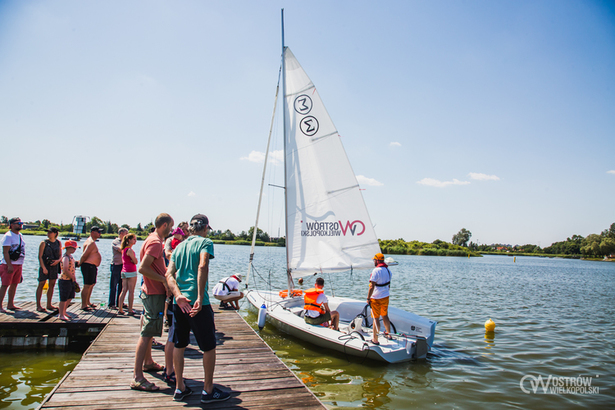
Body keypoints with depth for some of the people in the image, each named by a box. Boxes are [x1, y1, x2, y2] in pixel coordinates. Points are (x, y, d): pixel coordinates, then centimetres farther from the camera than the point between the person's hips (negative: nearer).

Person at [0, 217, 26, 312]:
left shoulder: (20, 235, 14)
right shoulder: (8, 236, -11)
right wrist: (9, 265, -21)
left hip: (19, 264, 8)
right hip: (9, 265, -8)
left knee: (14, 284, 10)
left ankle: (10, 304, 17)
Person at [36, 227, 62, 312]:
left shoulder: (58, 243, 6)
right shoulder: (44, 243, -5)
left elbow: (60, 255, 11)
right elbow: (40, 256, -8)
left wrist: (58, 260, -11)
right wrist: (43, 268, -15)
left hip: (54, 266, 4)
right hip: (44, 265, -4)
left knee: (52, 285, 8)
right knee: (41, 284, -1)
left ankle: (49, 305, 17)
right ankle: (38, 306, 6)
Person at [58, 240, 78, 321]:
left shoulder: (71, 256, 12)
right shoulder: (65, 258, -18)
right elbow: (65, 270, -27)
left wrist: (74, 278, 13)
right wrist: (73, 277, -17)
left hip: (71, 280, 10)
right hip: (65, 280, -10)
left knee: (70, 297, 17)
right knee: (64, 298, -1)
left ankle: (63, 312, 30)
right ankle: (61, 315, 9)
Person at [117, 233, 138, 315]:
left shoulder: (124, 249, 13)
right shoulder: (130, 250, -15)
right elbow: (135, 262, -13)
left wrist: (131, 260, 4)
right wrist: (133, 260, 7)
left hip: (124, 271, 9)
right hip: (131, 272, -8)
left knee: (124, 291, 11)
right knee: (131, 292, -2)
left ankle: (120, 309, 12)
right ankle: (130, 310, 1)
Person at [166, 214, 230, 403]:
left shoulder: (179, 246, 14)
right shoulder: (205, 242, -5)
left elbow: (169, 274, 3)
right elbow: (202, 267, -21)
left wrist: (178, 295, -10)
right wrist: (200, 299, -23)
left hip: (179, 302, 7)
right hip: (198, 303, -7)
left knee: (179, 345, 16)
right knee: (209, 346, 7)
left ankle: (179, 388, 27)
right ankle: (208, 391, 16)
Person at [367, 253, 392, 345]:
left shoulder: (376, 271, -19)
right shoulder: (388, 270, 5)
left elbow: (372, 287, -21)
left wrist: (368, 298, -14)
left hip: (376, 299, -7)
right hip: (386, 297, 7)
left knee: (376, 318, 0)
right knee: (385, 316, 21)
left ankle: (375, 339, 7)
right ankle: (388, 334, 34)